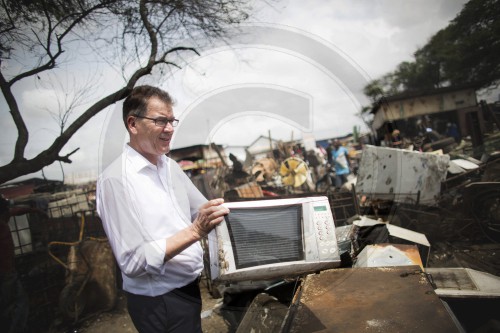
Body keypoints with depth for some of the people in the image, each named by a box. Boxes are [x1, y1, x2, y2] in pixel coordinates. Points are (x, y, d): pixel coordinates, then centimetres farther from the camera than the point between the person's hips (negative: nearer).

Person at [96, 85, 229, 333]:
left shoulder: (170, 166, 3)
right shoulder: (116, 179, -20)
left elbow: (203, 211, 10)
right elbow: (133, 261, -24)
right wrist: (194, 231, -31)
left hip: (188, 288, 7)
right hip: (159, 301, -7)